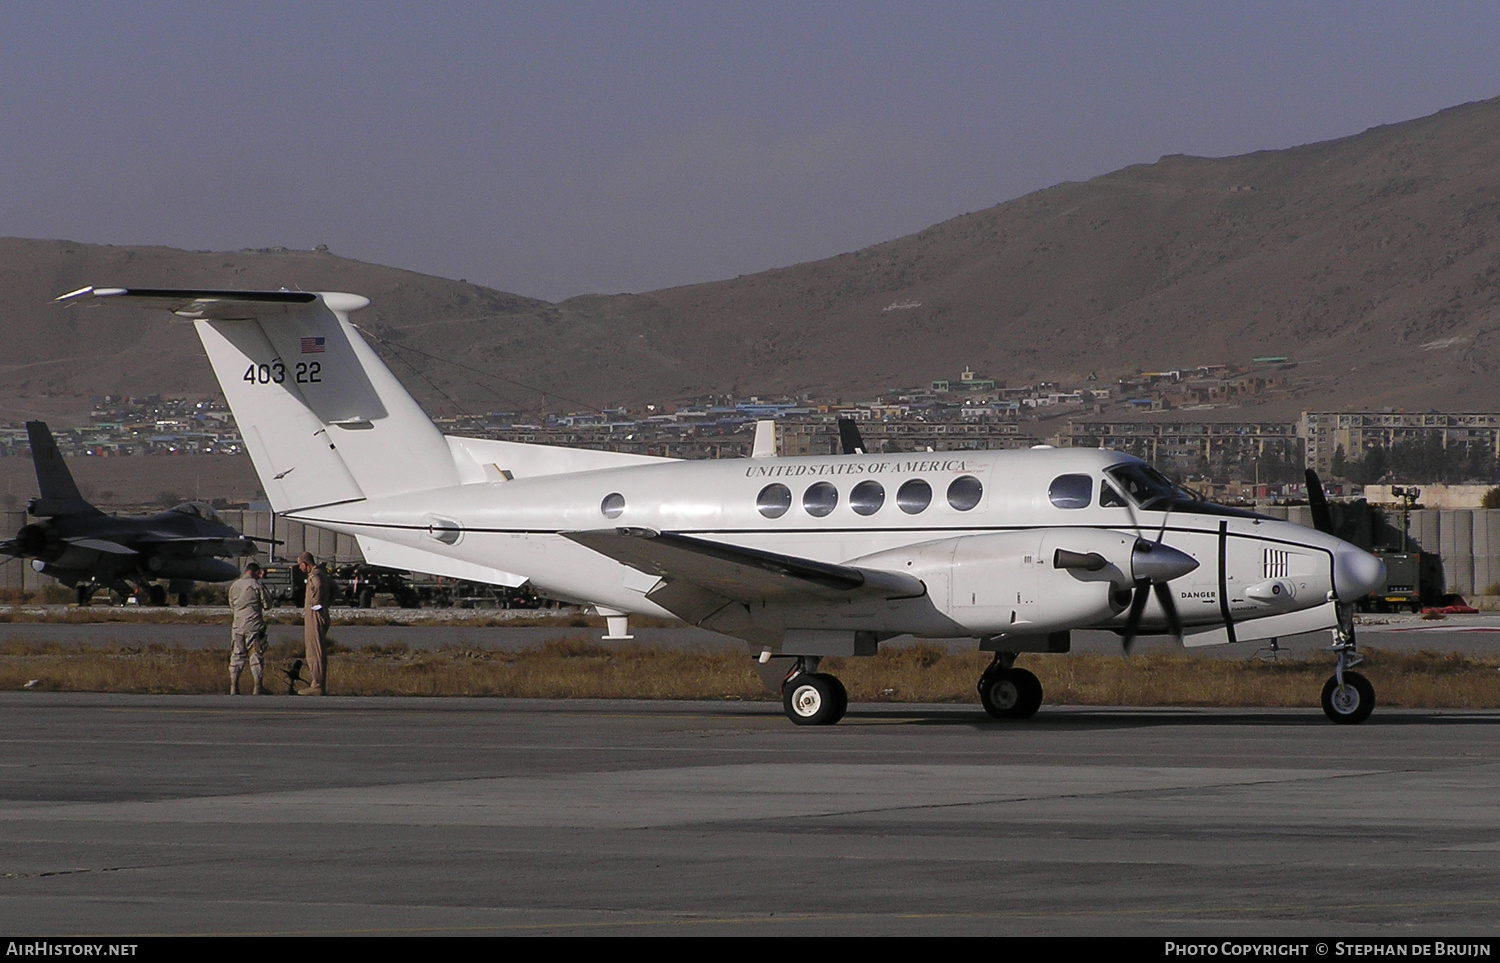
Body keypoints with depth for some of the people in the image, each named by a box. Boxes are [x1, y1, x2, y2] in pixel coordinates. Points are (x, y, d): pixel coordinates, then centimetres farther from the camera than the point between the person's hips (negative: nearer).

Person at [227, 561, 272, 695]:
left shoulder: (234, 586, 9)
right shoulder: (256, 585, -7)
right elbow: (267, 604, -4)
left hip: (237, 625, 4)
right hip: (254, 626, -4)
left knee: (236, 655, 8)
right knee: (256, 655, 2)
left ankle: (233, 687, 5)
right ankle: (258, 687, 1)